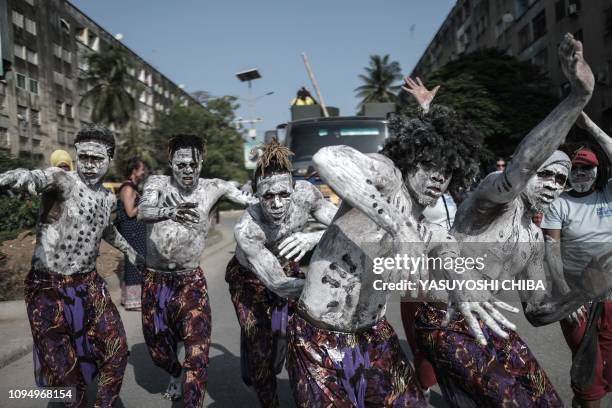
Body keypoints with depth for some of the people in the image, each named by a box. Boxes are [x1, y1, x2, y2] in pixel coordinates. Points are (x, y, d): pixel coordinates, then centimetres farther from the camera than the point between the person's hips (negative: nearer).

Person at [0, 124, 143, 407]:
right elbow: (32, 178, -38)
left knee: (116, 351, 6)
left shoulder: (108, 198, 6)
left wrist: (128, 249, 39)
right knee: (61, 366, 0)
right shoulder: (62, 180, -14)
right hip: (48, 287, -5)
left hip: (89, 284, 5)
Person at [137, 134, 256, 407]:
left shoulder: (213, 188, -5)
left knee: (196, 350, -13)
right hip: (154, 280, 2)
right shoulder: (157, 183, -7)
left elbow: (253, 201, 1)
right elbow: (142, 212, -28)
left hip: (191, 281, -1)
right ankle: (176, 374, 51)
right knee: (157, 345, 19)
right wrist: (171, 211, -48)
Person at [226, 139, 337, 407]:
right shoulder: (246, 229, -39)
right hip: (249, 277, -3)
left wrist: (312, 238, -50)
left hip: (286, 267, 4)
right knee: (259, 344, -3)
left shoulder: (304, 193, -30)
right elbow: (278, 284, -38)